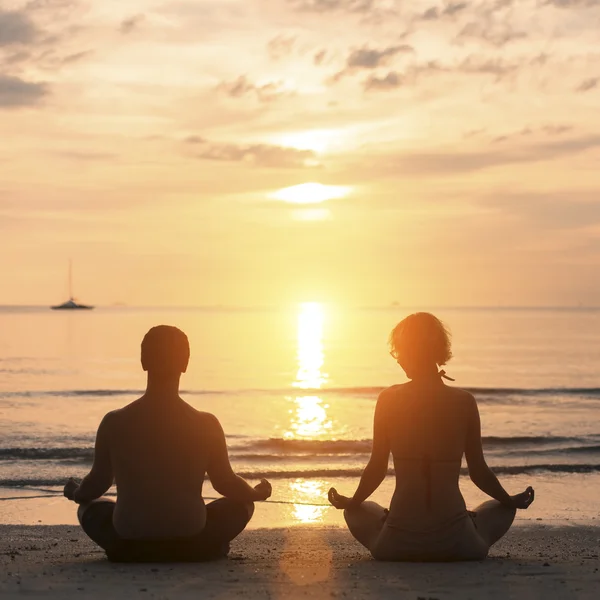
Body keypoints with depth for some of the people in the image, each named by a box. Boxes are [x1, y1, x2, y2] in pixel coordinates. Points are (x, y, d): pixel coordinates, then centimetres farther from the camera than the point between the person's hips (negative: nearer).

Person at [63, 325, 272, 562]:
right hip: (192, 545, 0)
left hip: (128, 546, 0)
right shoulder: (206, 425, -9)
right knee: (241, 504, 25)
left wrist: (75, 493, 29)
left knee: (91, 507, 31)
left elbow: (98, 483, 5)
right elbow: (226, 483, 3)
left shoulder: (114, 423, -7)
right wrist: (257, 493, 25)